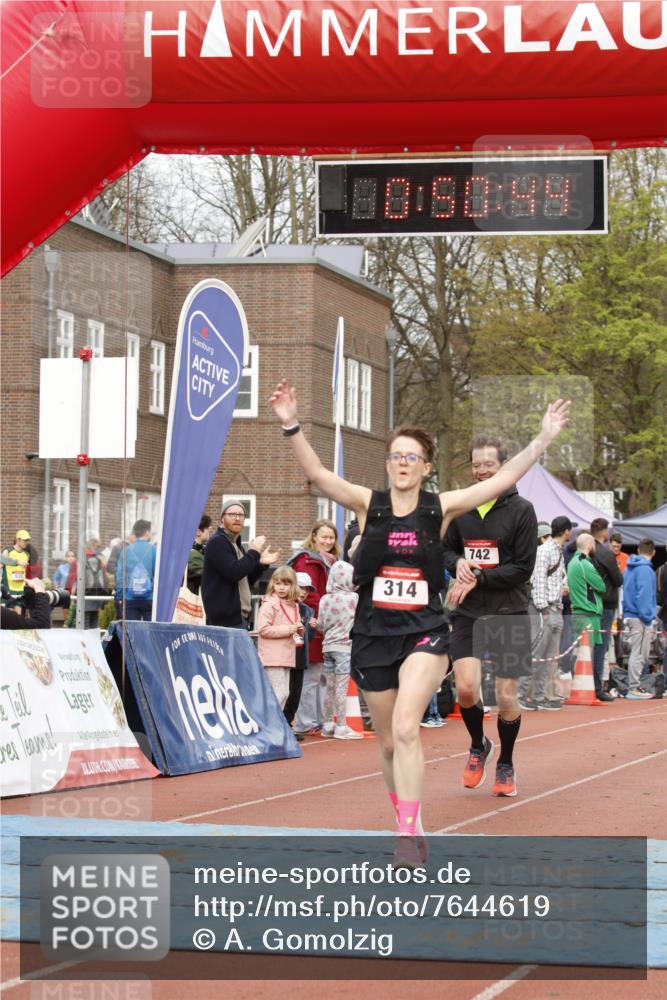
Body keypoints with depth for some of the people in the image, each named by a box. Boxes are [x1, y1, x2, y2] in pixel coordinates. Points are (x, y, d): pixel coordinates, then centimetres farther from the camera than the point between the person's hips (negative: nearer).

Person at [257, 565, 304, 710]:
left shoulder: (293, 605, 16)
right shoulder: (269, 604, -9)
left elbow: (296, 631, 27)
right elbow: (263, 629, -18)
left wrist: (300, 629, 2)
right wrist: (289, 629, -18)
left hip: (286, 657, 8)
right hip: (273, 659, -8)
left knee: (284, 693, 11)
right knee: (279, 693, -11)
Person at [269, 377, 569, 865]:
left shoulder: (440, 508, 1)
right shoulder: (368, 504, 0)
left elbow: (503, 479, 0)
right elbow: (317, 474, -12)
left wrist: (544, 438, -5)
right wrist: (292, 425, -26)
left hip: (424, 633, -2)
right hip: (373, 636, 2)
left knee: (405, 728, -22)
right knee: (389, 742, 11)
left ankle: (409, 835, -20)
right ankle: (409, 827, 31)